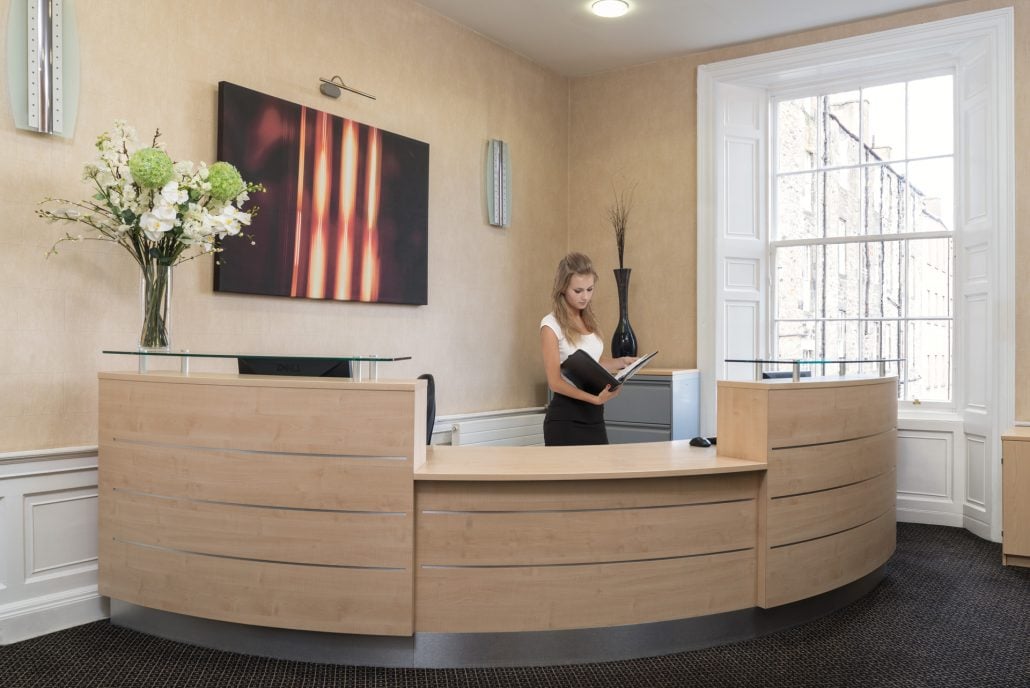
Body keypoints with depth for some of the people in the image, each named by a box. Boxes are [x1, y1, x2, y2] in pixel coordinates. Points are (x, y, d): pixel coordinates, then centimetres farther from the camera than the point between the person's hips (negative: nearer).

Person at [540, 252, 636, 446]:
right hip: (565, 418, -7)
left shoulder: (588, 320, 10)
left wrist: (621, 362, 2)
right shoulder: (551, 325, -11)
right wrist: (595, 398, -29)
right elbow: (555, 382, -16)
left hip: (593, 415, 7)